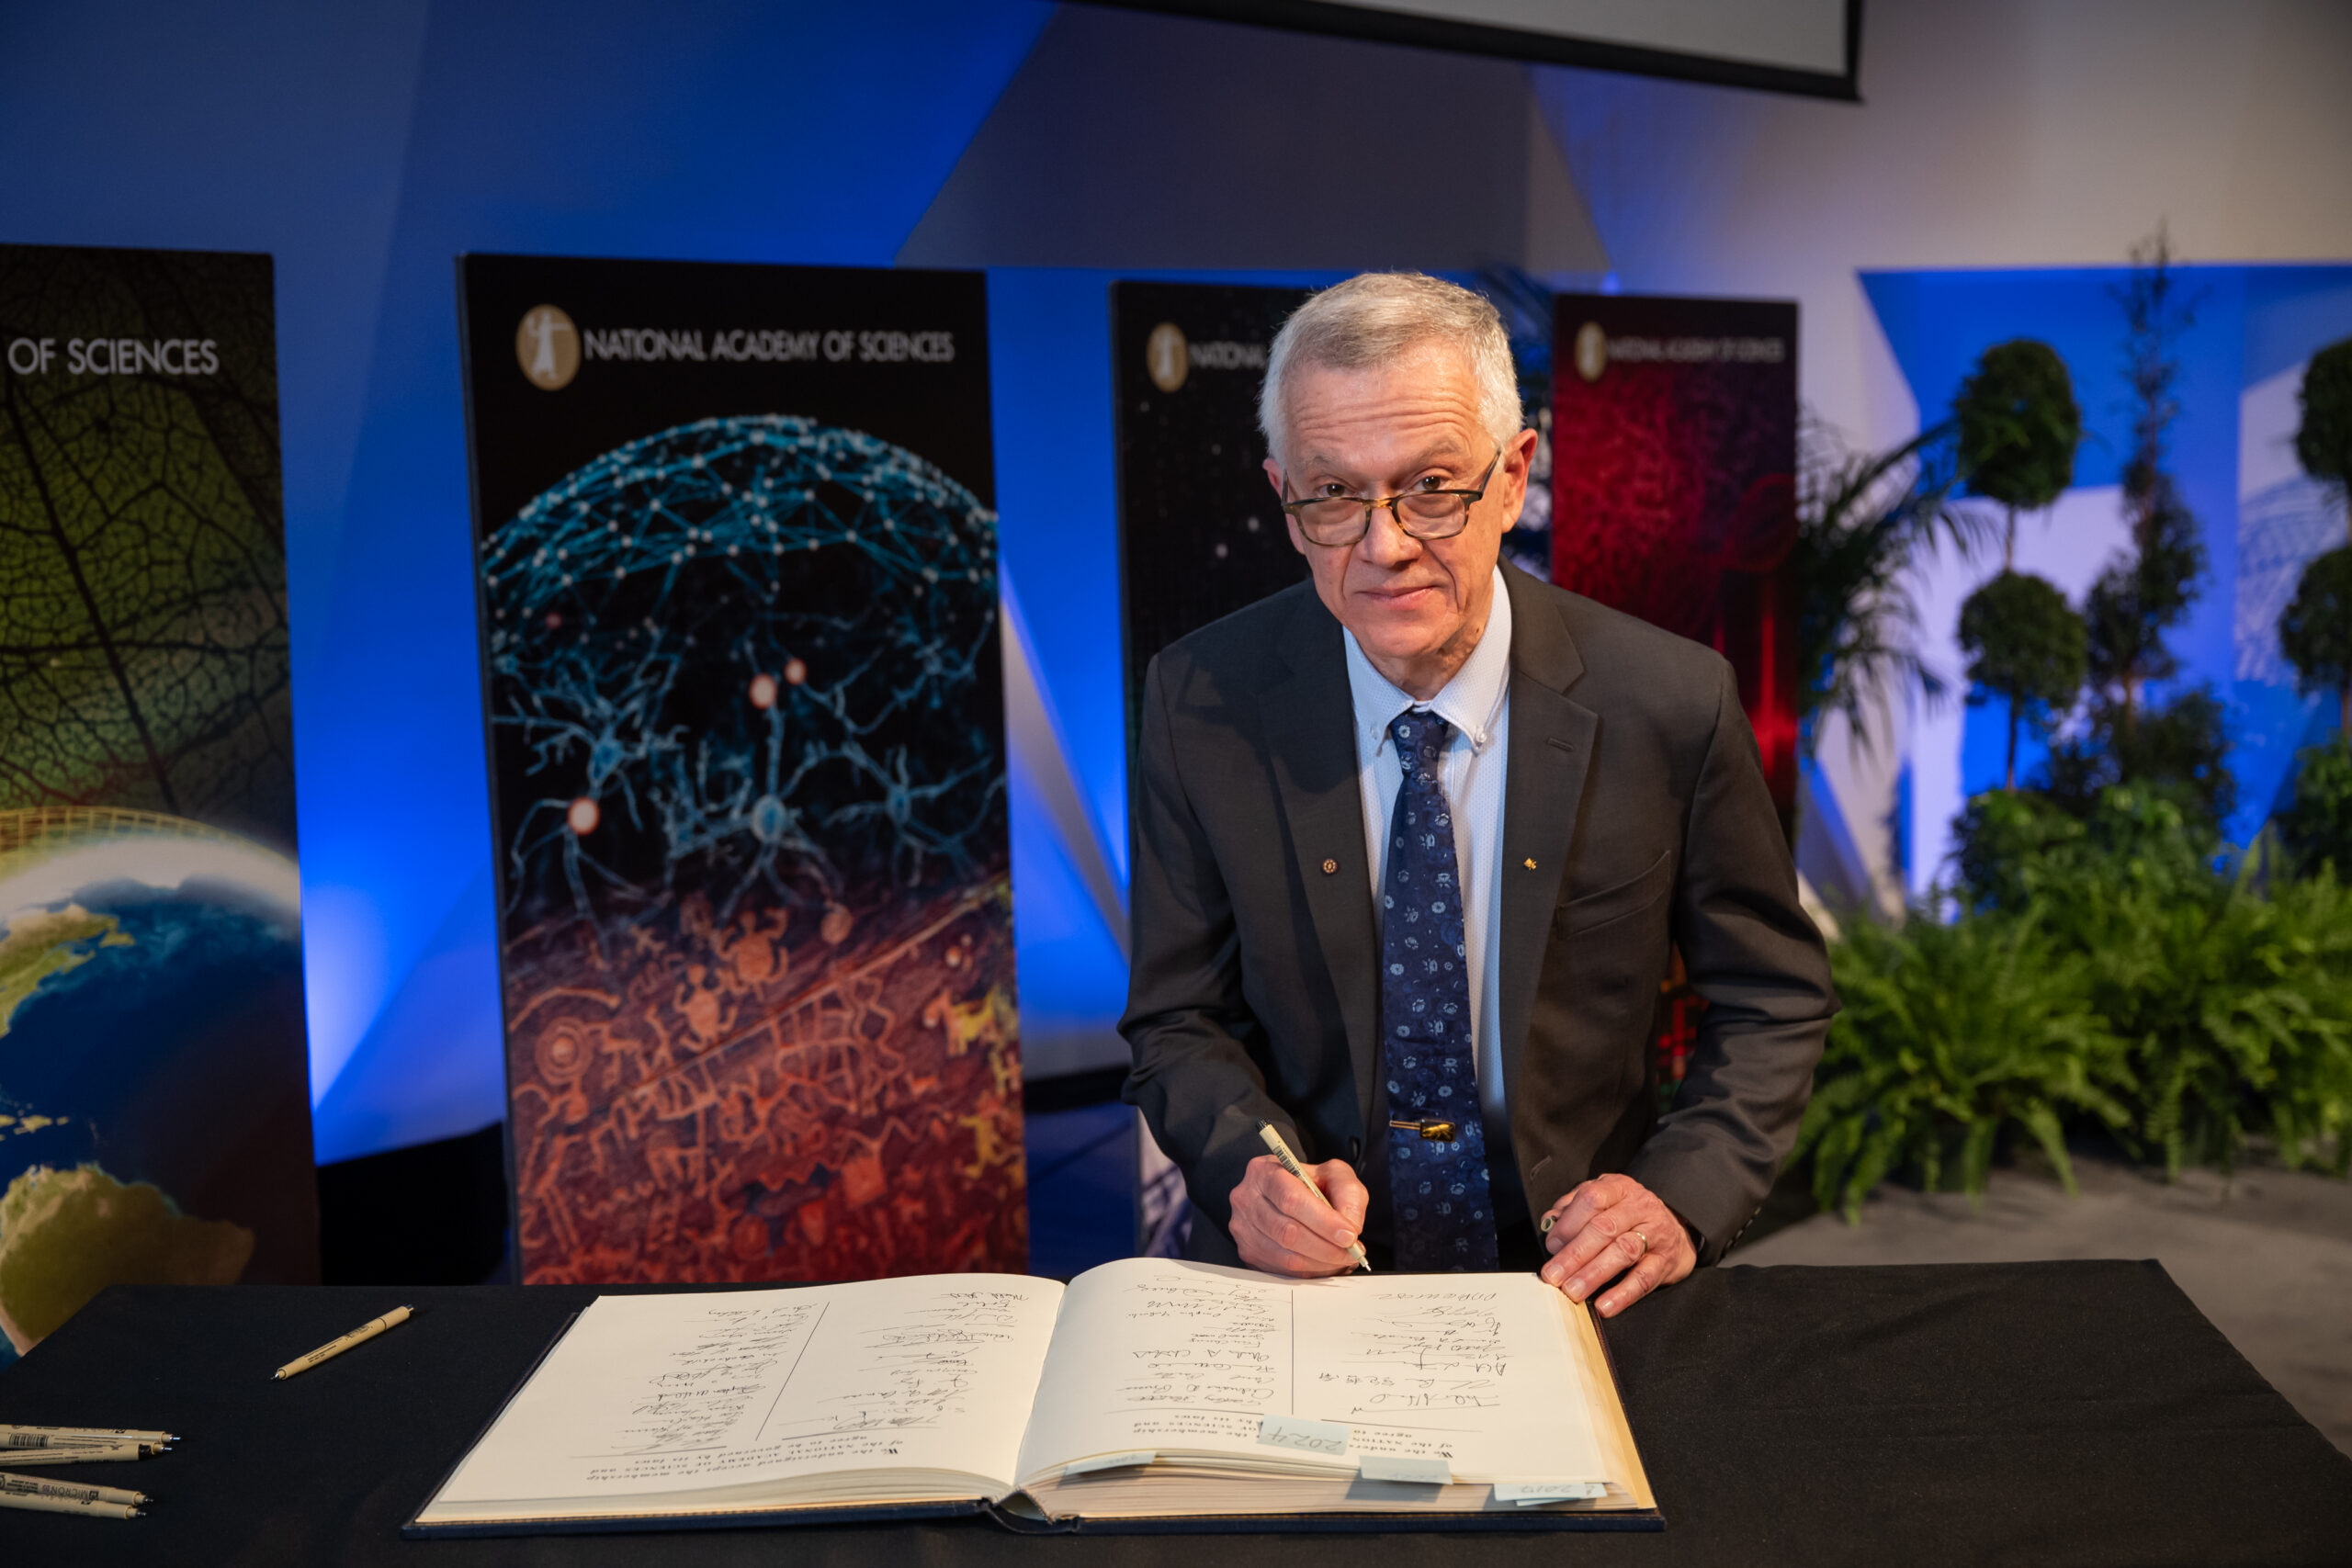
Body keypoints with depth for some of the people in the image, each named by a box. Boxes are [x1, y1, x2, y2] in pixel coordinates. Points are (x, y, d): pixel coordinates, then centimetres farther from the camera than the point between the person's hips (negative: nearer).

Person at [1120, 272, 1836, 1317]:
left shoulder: (1670, 706, -7)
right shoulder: (1201, 703, -4)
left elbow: (1774, 998, 6)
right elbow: (1179, 1018, 4)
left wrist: (1682, 1193, -11)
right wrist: (1250, 1167, -16)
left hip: (1569, 1264, 2)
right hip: (1303, 1272, -1)